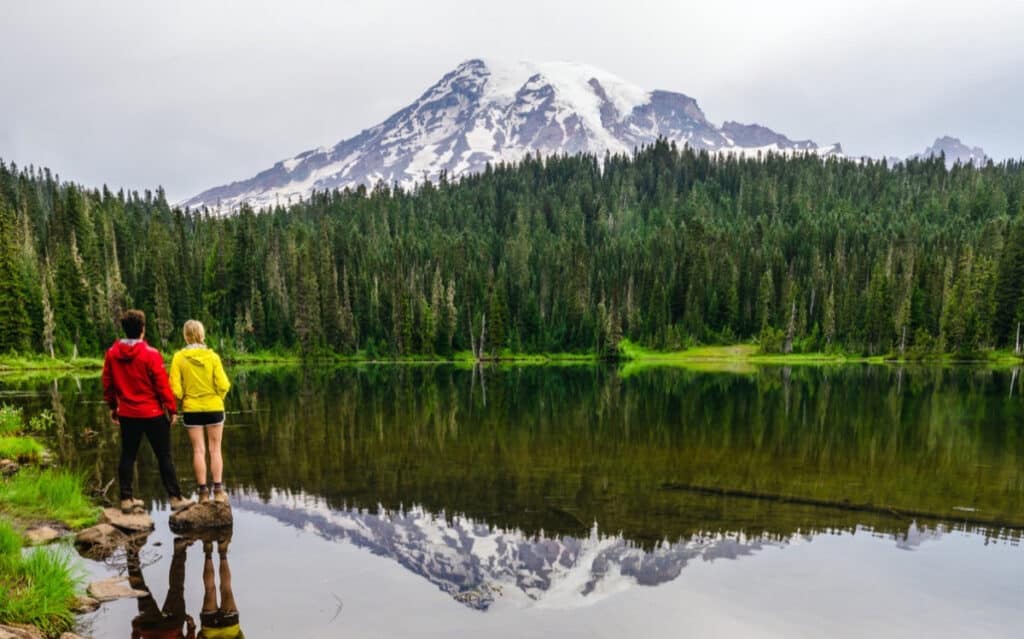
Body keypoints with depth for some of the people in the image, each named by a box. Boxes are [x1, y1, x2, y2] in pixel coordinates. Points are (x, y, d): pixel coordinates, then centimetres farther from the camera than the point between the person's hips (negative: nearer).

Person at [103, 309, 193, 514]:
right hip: (152, 413, -4)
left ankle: (126, 500, 17)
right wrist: (172, 409, -4)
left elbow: (107, 383, 8)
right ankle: (175, 498, 7)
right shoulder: (151, 354, -16)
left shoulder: (111, 353, -1)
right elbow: (162, 385, -14)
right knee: (164, 456, 3)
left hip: (127, 414, 5)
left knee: (128, 456, 13)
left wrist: (112, 406, 21)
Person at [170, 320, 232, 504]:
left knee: (198, 450, 8)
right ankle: (218, 491, 9)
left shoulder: (179, 357, -8)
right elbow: (223, 385, -11)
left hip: (191, 409, 0)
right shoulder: (212, 356, -9)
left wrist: (183, 398, 11)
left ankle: (203, 492, 12)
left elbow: (175, 389, -9)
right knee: (215, 449, 9)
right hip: (214, 407, 0)